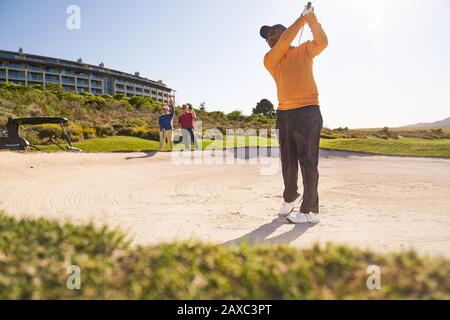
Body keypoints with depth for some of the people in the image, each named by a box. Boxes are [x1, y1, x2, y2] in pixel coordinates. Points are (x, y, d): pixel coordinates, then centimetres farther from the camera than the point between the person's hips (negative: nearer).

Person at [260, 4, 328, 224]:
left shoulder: (304, 51, 7)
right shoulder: (269, 60, 12)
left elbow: (322, 43, -12)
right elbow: (284, 42, -4)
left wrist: (311, 18, -14)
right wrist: (302, 19, -2)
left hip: (307, 111, -4)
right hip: (283, 113, 4)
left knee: (308, 160, -7)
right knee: (287, 161, 13)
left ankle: (310, 211, -4)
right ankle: (290, 197, 33)